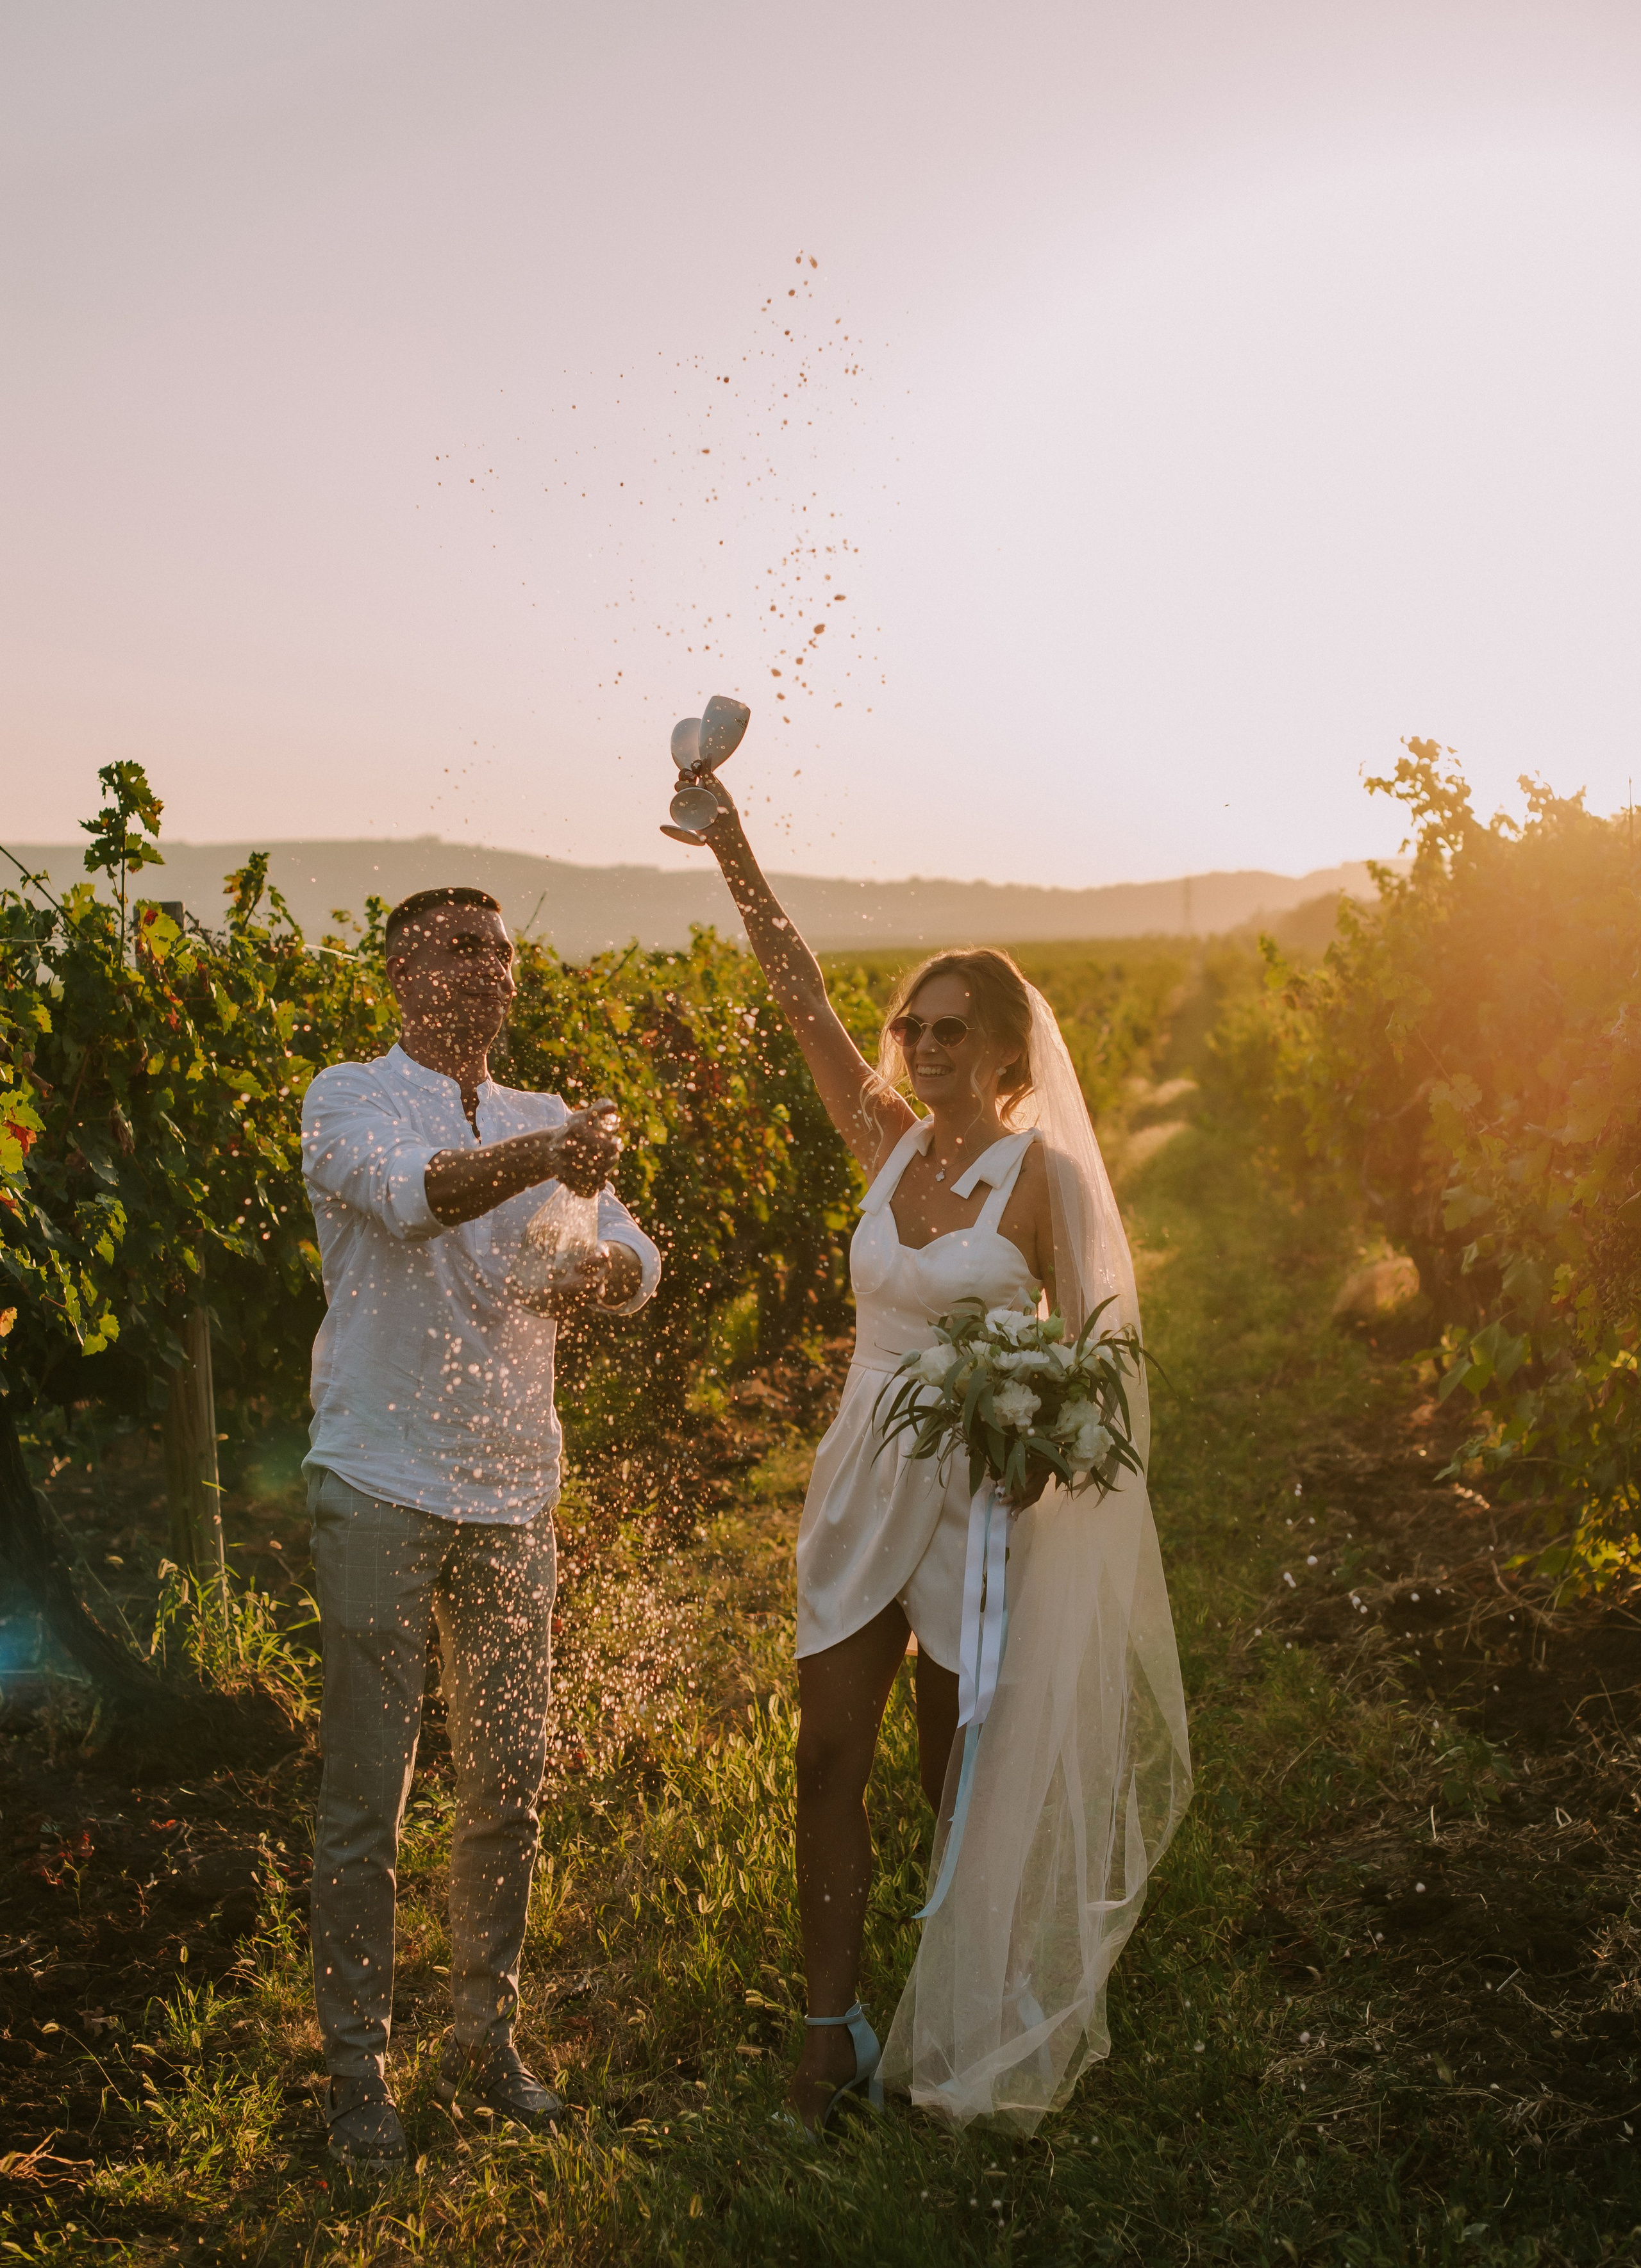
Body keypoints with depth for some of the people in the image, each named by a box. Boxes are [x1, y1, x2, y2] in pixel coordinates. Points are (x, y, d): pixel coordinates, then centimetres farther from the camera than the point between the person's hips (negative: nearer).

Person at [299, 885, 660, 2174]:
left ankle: (487, 2038, 27)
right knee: (368, 1789, 1)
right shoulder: (350, 1100, -4)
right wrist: (541, 1158, -45)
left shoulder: (547, 1124, 11)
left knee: (511, 1777, 10)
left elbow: (633, 1253, -3)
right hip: (384, 1487, -4)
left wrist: (598, 1270, -27)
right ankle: (357, 2064, 15)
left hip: (514, 1494, 5)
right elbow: (411, 1194, -27)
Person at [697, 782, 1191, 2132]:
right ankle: (833, 2030, 13)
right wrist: (735, 851, -4)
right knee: (831, 1754, 1)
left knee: (963, 1772, 9)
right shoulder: (890, 1145, 3)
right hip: (863, 1482, 4)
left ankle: (969, 2035, 27)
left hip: (981, 1494, -4)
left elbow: (1081, 1348, -5)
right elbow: (805, 1000, 0)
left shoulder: (1042, 1171, -9)